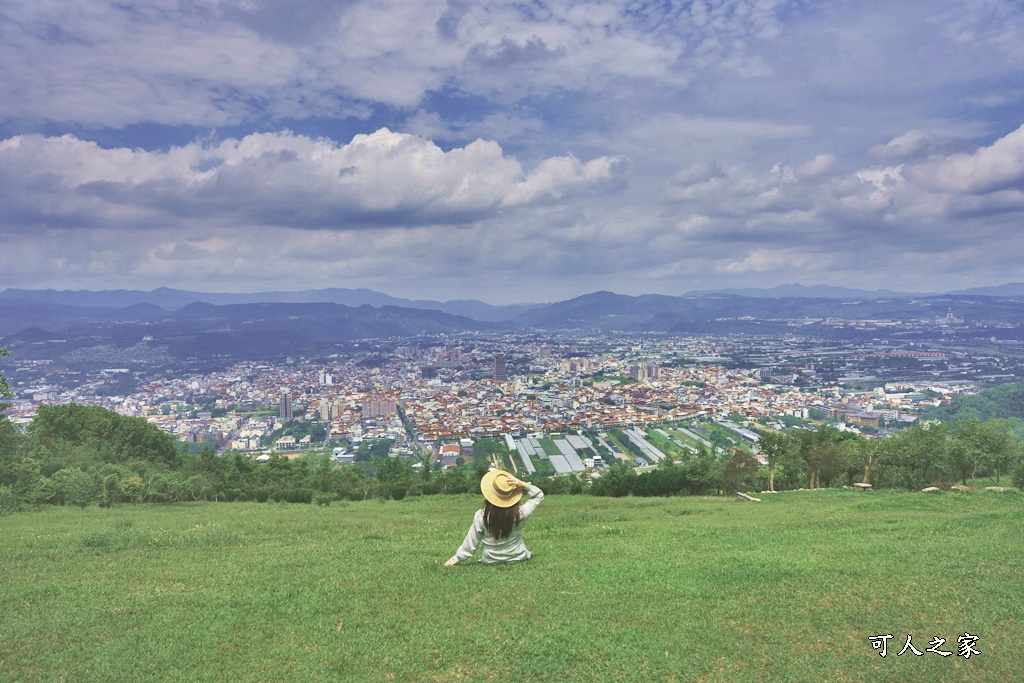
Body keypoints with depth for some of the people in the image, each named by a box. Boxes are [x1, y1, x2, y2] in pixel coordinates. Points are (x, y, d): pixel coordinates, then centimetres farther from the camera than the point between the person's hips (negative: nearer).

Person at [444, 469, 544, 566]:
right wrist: (524, 485, -21)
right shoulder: (520, 513, -23)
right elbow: (539, 496, -8)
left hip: (490, 561, 0)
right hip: (518, 558, 0)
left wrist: (456, 558, 3)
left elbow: (471, 542, -11)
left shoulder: (481, 516, -23)